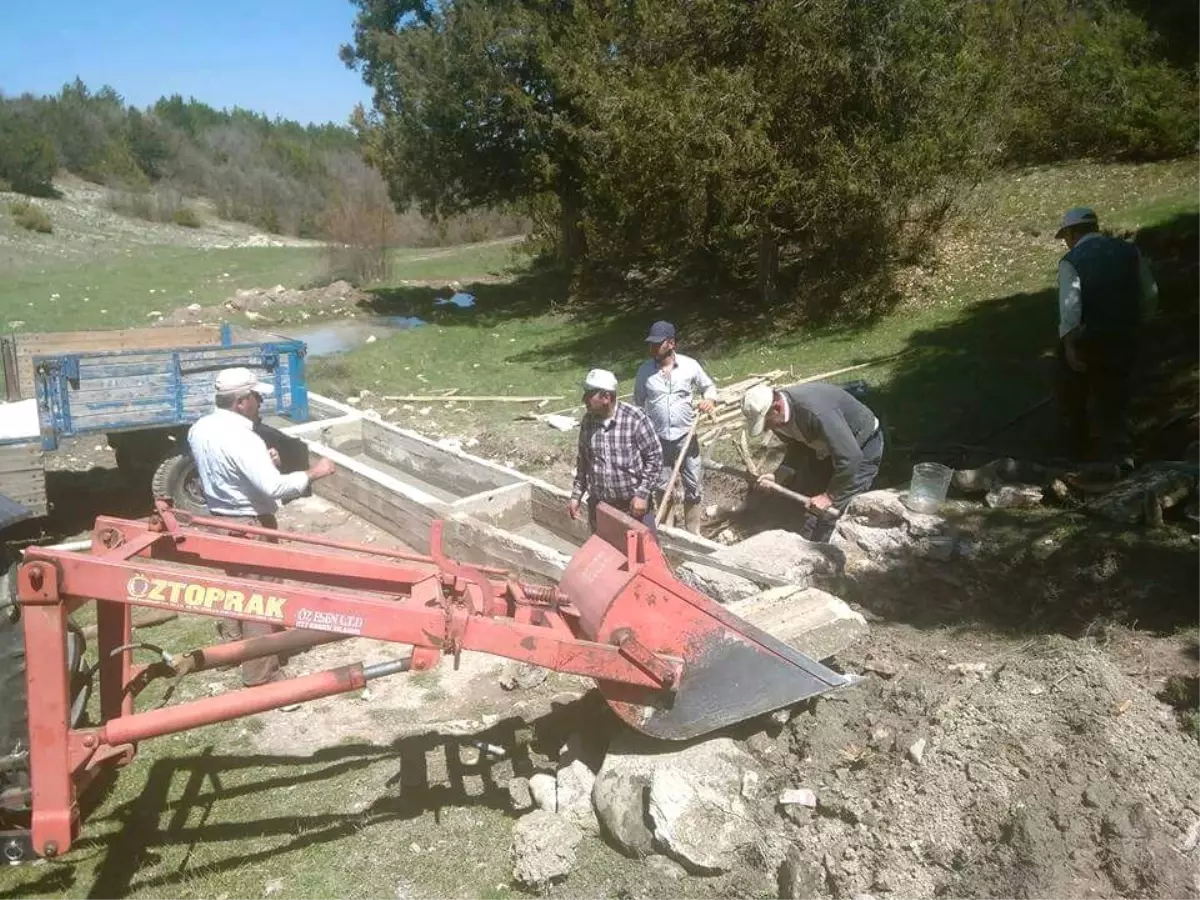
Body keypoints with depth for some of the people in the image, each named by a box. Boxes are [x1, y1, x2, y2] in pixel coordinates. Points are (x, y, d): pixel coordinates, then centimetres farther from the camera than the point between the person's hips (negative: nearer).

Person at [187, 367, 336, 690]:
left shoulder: (199, 430, 1)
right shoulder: (241, 439, -28)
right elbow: (275, 487, -33)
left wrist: (262, 462, 5)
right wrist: (313, 473, -21)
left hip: (219, 520, 9)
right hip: (250, 526, -9)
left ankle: (233, 645, 42)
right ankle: (261, 675, 9)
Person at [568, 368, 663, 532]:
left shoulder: (635, 418, -15)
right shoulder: (587, 421, 0)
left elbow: (654, 457, -10)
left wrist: (642, 494, -15)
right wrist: (576, 496, 10)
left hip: (633, 503, -4)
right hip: (598, 505, 4)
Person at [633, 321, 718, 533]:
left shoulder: (690, 365, -6)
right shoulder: (644, 370, -4)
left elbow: (708, 386, 9)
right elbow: (638, 404, 5)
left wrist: (710, 399, -14)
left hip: (685, 437, 0)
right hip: (657, 440, 0)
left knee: (693, 487, 8)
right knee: (662, 488, 10)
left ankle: (693, 533, 23)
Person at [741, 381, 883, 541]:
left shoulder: (815, 411, -42)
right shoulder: (779, 417, -15)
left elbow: (851, 457, -40)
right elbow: (797, 447, 3)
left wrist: (830, 495, -31)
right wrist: (779, 476, -13)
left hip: (862, 447, -8)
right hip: (827, 448, 8)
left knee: (833, 510, -14)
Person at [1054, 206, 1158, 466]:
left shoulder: (1071, 261, -8)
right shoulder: (1129, 251, 6)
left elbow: (1070, 304, -22)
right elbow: (1151, 294, 5)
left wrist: (1069, 344, -27)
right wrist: (1136, 323, 18)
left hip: (1084, 338, -4)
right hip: (1126, 336, 4)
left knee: (1074, 395, 16)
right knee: (1114, 396, 14)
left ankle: (1077, 450, 27)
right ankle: (1119, 453, 1)